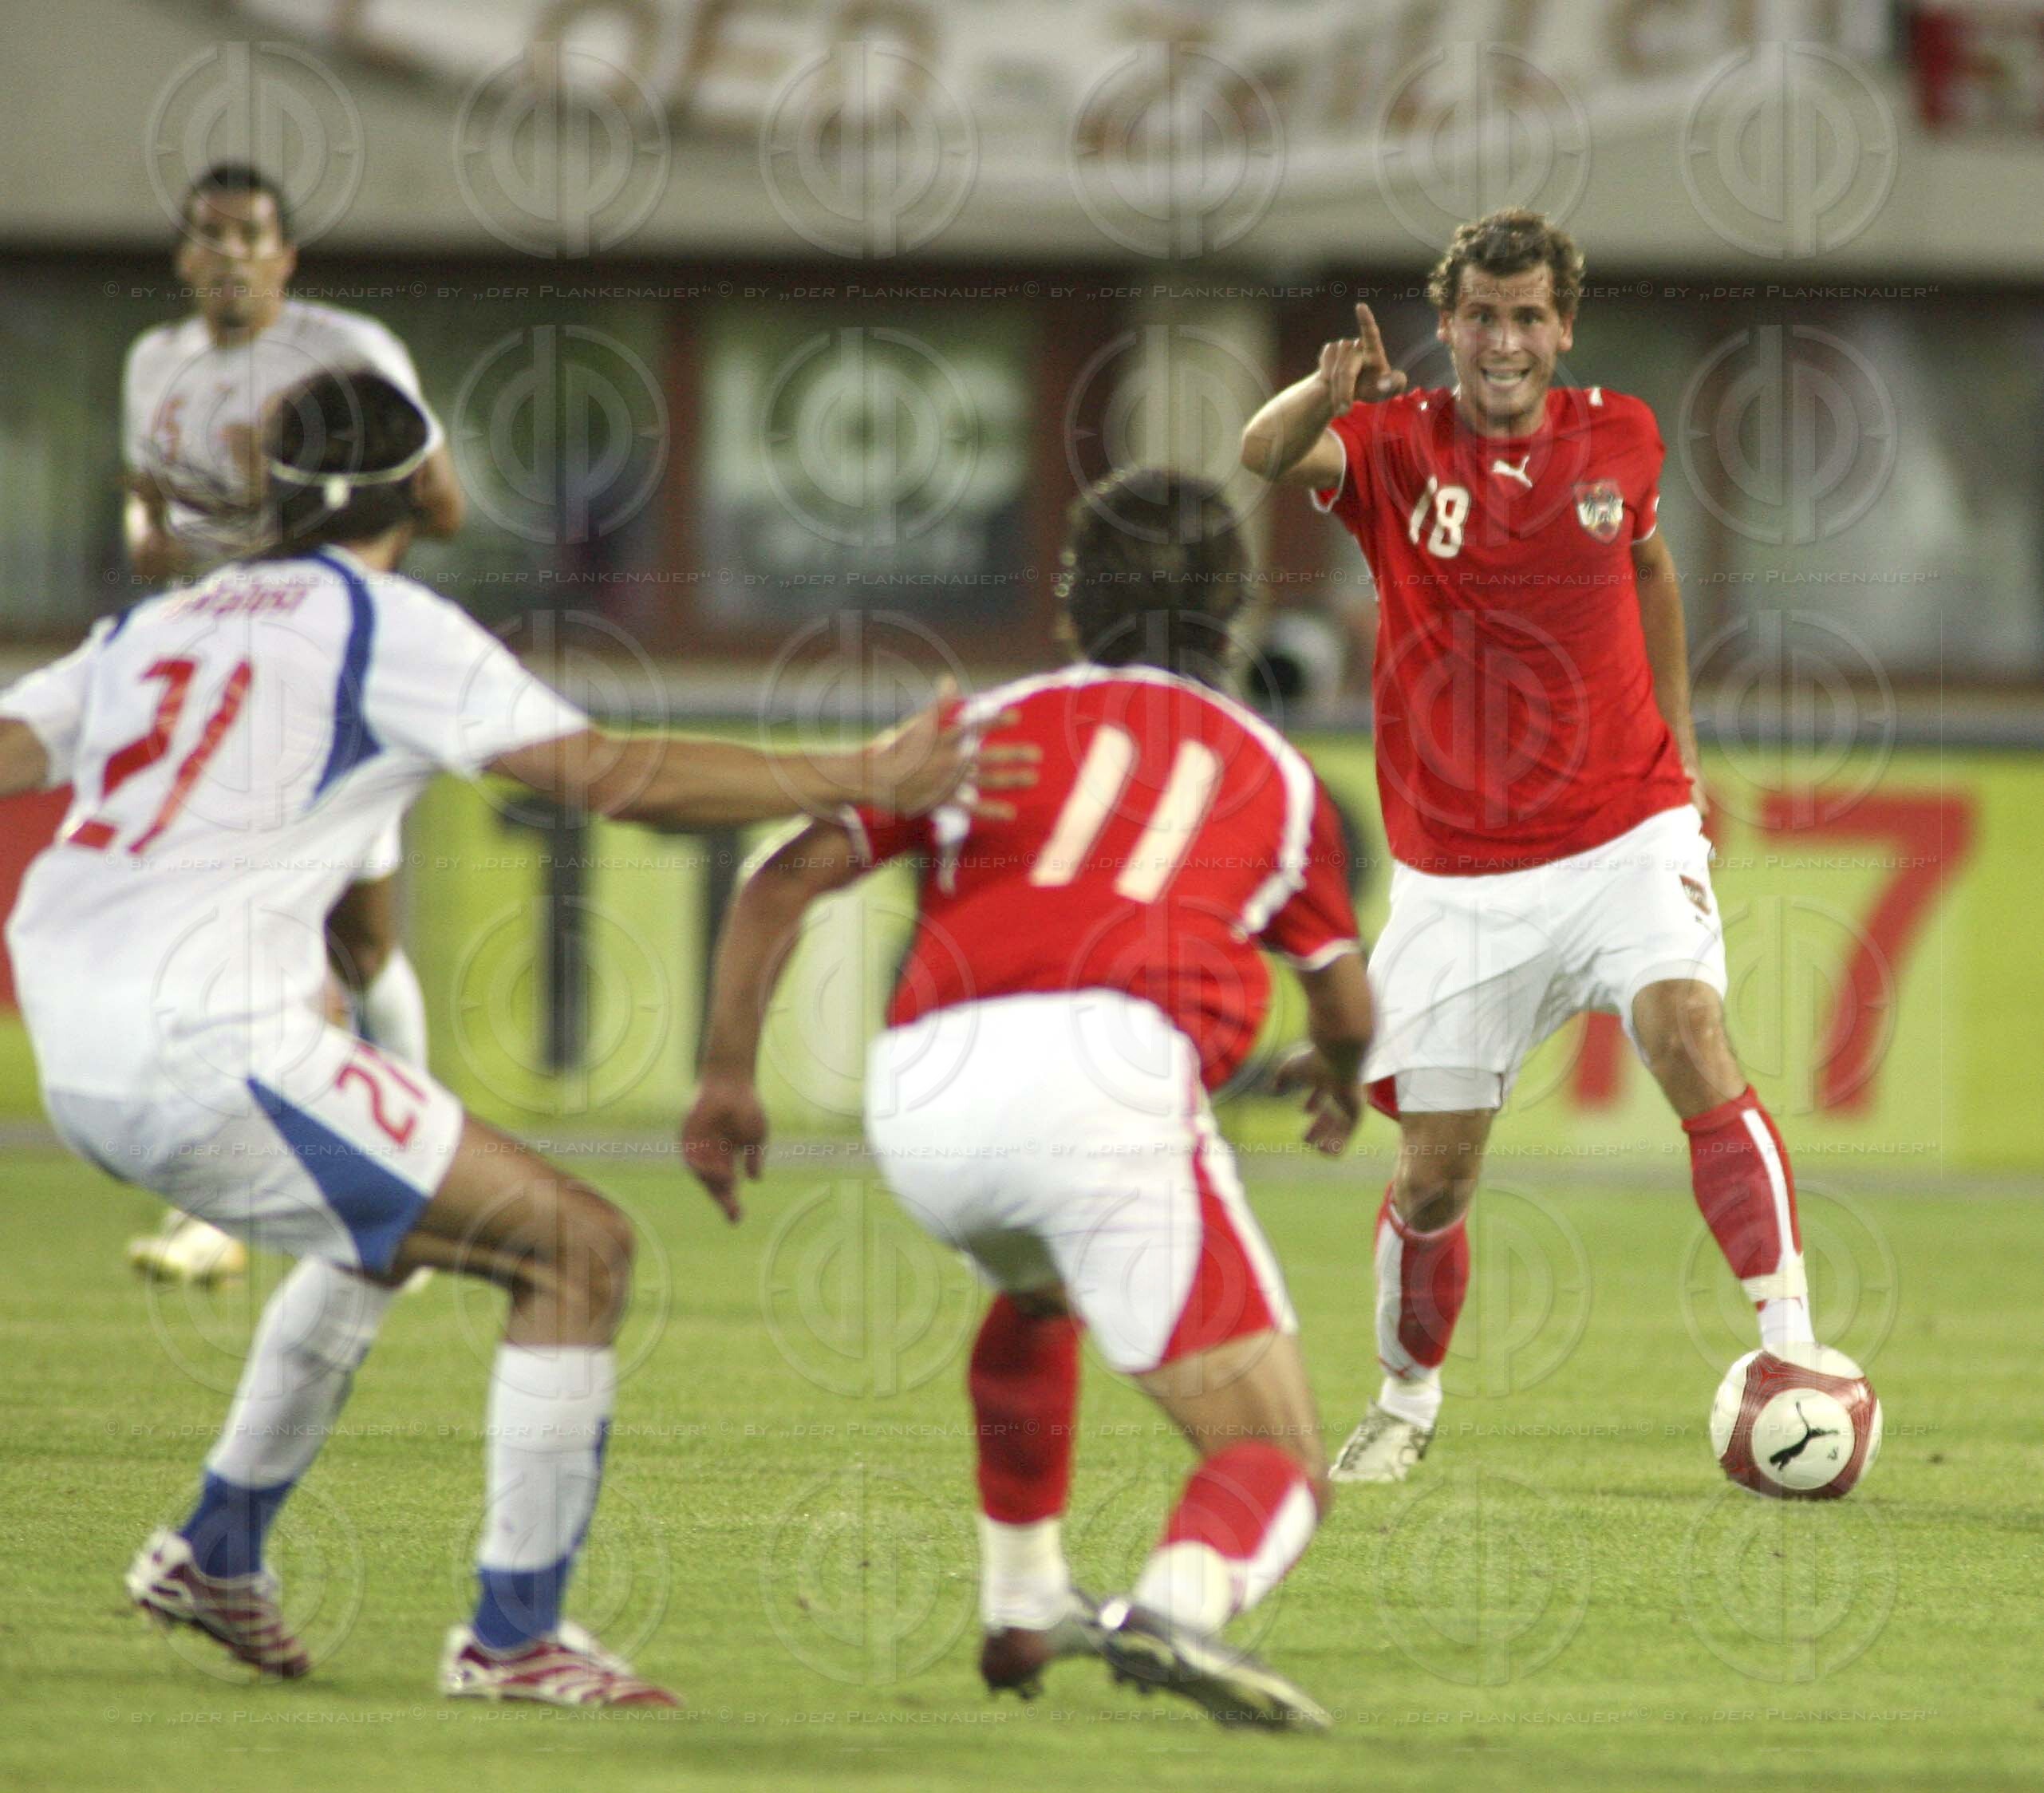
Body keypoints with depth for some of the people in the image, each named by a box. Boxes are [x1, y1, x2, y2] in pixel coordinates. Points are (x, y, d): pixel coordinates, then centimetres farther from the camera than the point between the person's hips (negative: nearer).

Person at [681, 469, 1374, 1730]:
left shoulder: (994, 724, 27)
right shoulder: (1275, 773, 28)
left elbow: (785, 881, 15)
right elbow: (1347, 1003, 44)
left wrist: (728, 1076, 15)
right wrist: (1339, 1079, 66)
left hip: (920, 1098, 3)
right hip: (1107, 1064, -3)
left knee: (1039, 1290, 39)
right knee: (1278, 1472, -1)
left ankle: (1024, 1605, 41)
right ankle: (1179, 1610, -34)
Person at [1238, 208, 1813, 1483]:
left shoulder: (1617, 437, 3)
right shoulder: (1396, 447, -5)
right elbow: (1268, 456, -26)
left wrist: (1678, 744, 18)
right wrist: (1328, 394, -48)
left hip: (1624, 829, 1)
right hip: (1459, 874, 0)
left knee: (1690, 1038, -25)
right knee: (1436, 1175, 2)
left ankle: (1792, 1346, -28)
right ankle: (1408, 1404, 28)